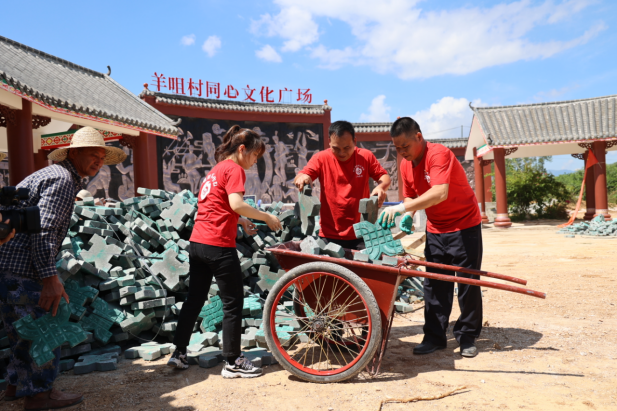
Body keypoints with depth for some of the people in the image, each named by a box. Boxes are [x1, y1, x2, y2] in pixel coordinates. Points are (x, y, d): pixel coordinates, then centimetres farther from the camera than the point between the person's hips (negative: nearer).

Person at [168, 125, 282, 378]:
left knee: (195, 298, 17)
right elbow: (236, 204, -21)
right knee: (233, 302, 1)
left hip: (197, 243, 9)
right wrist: (267, 218, -13)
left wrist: (241, 221, 15)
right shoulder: (234, 169, -8)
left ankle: (179, 354, 25)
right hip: (218, 245, -9)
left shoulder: (216, 170, 20)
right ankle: (233, 362, 9)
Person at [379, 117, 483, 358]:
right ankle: (434, 337, 15)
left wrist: (402, 207, -41)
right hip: (435, 230, 7)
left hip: (464, 226, -6)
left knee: (468, 283, 2)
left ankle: (467, 337, 16)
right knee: (434, 284, 7)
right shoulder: (406, 165, -1)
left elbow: (440, 193, -39)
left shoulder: (438, 154, -24)